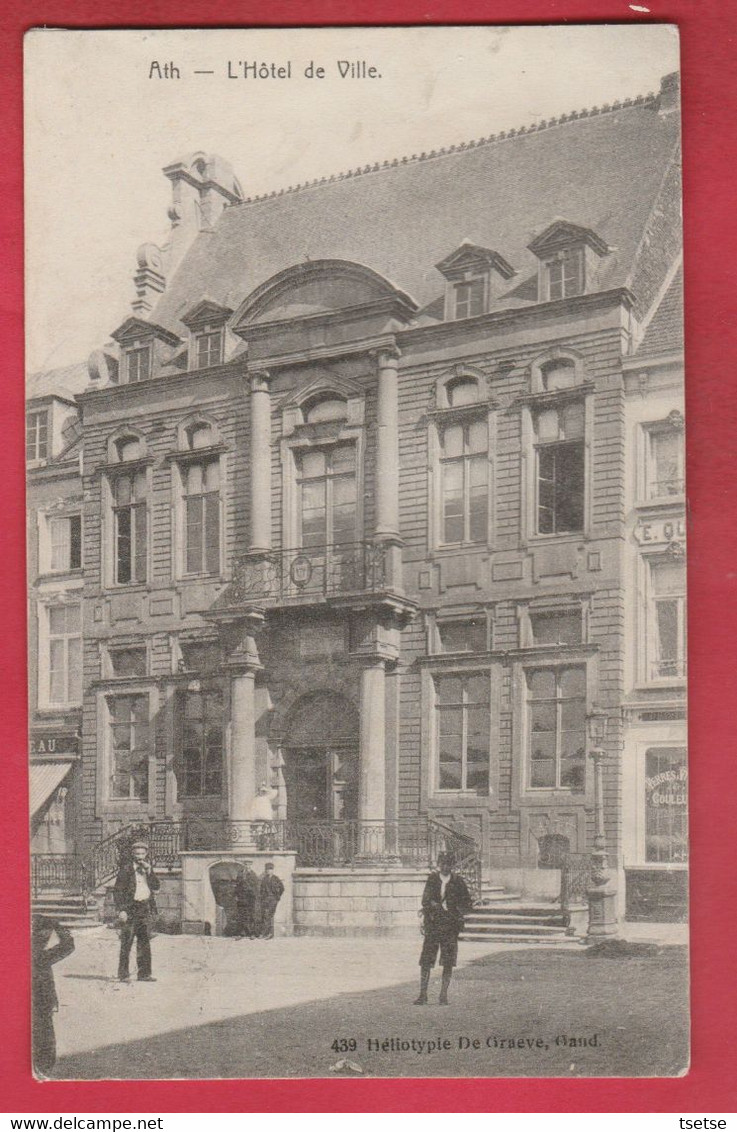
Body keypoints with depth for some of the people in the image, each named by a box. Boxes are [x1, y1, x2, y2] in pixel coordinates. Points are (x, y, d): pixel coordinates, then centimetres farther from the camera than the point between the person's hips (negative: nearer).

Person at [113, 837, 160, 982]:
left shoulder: (148, 867, 12)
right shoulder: (126, 867, -5)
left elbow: (156, 887, 6)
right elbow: (118, 890, -7)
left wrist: (149, 871, -6)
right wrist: (121, 910, -14)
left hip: (145, 907, 5)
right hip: (130, 908, -5)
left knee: (144, 941, 5)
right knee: (127, 942, -4)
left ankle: (144, 973, 10)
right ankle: (123, 974, 2)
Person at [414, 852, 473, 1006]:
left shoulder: (458, 882, 2)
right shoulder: (432, 879, 3)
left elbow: (468, 904, 4)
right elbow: (425, 900, -4)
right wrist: (441, 907, -19)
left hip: (450, 927, 0)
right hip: (432, 925, 0)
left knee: (448, 963, 0)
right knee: (425, 961, -3)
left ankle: (443, 996, 11)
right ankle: (423, 995, 5)